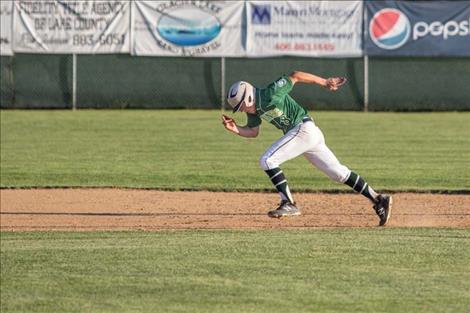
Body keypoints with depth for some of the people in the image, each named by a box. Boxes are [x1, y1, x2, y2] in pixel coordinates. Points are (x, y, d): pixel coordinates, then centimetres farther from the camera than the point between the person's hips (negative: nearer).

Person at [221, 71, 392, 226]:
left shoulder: (269, 94, -17)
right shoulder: (255, 108, 9)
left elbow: (294, 76, -11)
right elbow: (253, 131, 20)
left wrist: (324, 82, -6)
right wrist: (235, 129, 1)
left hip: (304, 129, -10)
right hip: (308, 135, 10)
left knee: (267, 160, -14)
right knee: (338, 173, 8)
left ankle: (288, 204, -16)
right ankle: (378, 200, 9)